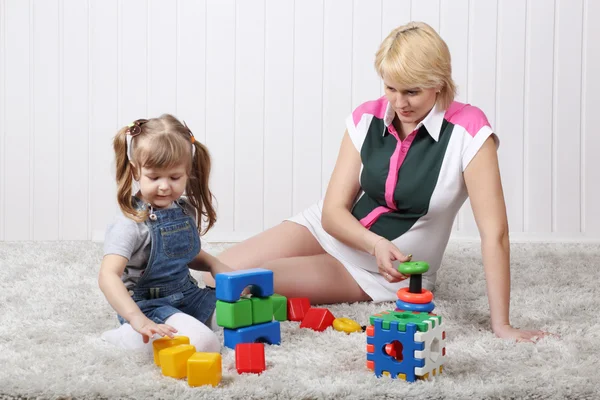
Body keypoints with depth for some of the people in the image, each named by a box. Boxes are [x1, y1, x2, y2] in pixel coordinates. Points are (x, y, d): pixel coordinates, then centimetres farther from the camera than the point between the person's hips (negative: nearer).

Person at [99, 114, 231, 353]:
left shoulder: (185, 210, 3)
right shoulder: (131, 224, -20)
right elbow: (108, 276, -32)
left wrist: (214, 265, 3)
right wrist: (138, 320, -45)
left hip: (188, 296, 8)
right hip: (149, 305, -8)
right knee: (204, 344, -29)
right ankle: (129, 336, -10)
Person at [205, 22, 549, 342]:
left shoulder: (468, 131, -24)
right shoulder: (366, 119, -11)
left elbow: (494, 231, -28)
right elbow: (333, 210, -10)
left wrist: (501, 324, -31)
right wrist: (376, 244, -31)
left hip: (386, 274, -4)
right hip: (332, 231, 4)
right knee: (221, 275, -9)